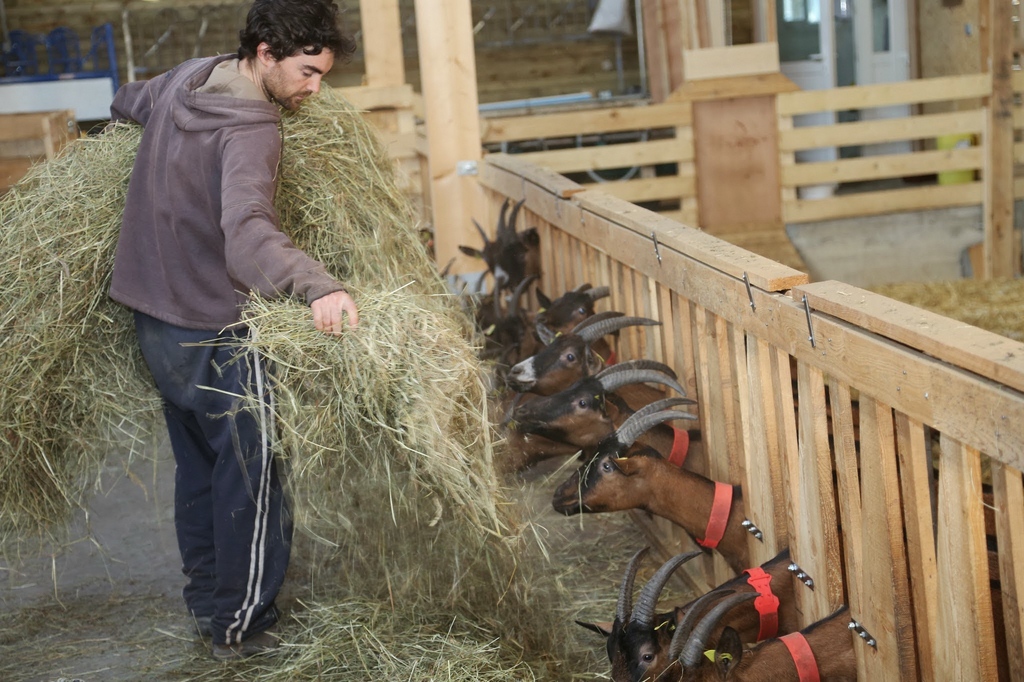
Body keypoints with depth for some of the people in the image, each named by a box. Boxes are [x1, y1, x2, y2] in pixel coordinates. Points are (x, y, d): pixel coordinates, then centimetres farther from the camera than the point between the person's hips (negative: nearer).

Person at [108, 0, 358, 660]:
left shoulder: (184, 79, 2)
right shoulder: (250, 132, -25)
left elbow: (125, 103, 26)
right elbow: (247, 229, -44)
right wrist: (317, 286, -58)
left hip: (153, 316, 9)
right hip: (215, 333, -9)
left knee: (199, 462, 21)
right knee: (251, 474, 4)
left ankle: (205, 599, 35)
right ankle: (241, 627, 15)